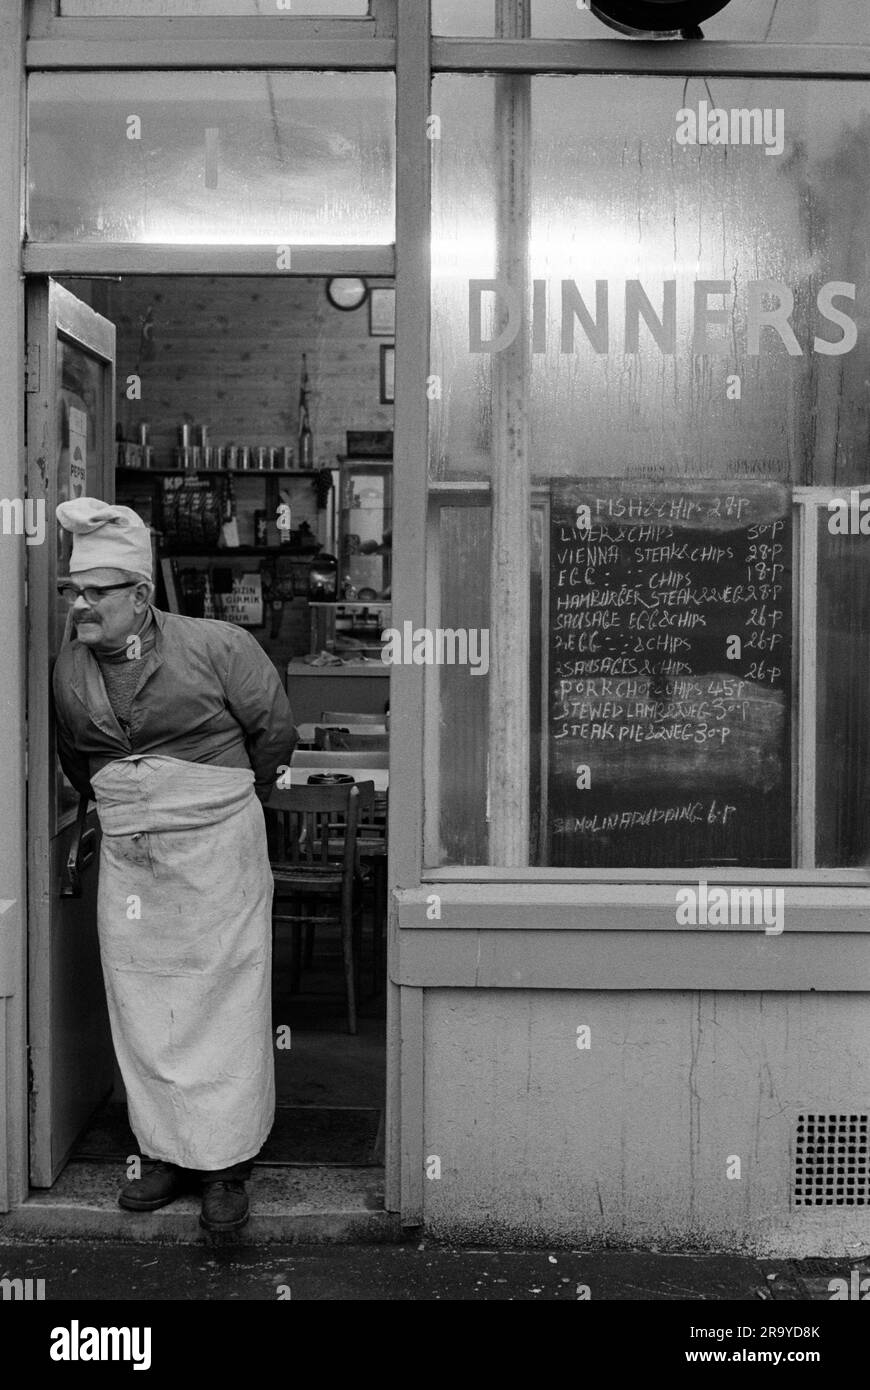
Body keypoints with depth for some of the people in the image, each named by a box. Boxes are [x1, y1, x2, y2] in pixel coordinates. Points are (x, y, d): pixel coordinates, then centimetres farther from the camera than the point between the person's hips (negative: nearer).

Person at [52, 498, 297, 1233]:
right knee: (141, 1004, 8)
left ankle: (226, 1165, 11)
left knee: (223, 1002, 0)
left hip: (217, 847, -5)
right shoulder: (69, 669, 2)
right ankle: (168, 1152, 23)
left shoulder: (217, 647, -13)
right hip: (127, 857, 5)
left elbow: (274, 729, -1)